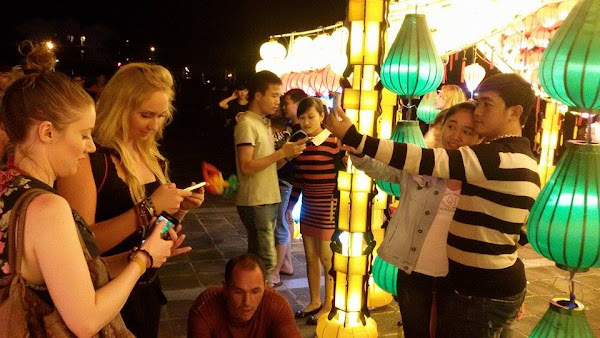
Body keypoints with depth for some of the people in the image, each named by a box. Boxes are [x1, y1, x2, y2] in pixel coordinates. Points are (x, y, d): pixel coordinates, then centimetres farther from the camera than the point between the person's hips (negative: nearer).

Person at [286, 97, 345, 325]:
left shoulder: (333, 142, -11)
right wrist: (290, 206, 15)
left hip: (329, 207, -6)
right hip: (308, 206, 6)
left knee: (327, 257, 1)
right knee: (311, 256, 14)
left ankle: (329, 305, 16)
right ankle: (314, 302, 28)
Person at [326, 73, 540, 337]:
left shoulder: (499, 157, -22)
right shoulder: (523, 159, 11)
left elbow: (427, 161, -32)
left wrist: (352, 137, -34)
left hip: (481, 293, -10)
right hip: (500, 286, 10)